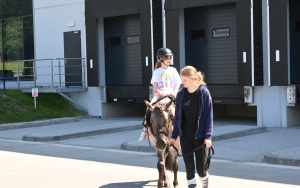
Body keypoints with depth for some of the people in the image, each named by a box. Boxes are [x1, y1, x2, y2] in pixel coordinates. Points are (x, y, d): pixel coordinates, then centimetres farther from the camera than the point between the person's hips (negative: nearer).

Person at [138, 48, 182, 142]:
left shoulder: (173, 70, 12)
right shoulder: (157, 72, 13)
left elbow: (177, 83, 7)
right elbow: (155, 85, 6)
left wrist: (173, 93, -10)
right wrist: (160, 92, -12)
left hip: (170, 94, 0)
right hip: (159, 93, 1)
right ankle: (145, 129, -21)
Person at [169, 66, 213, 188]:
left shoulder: (204, 92, -6)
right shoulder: (181, 94, 4)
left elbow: (209, 116, -7)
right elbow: (177, 116, 9)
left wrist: (208, 137, -13)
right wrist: (173, 136, 7)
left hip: (200, 134, -3)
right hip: (185, 134, 3)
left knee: (201, 168, 2)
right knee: (189, 167, 0)